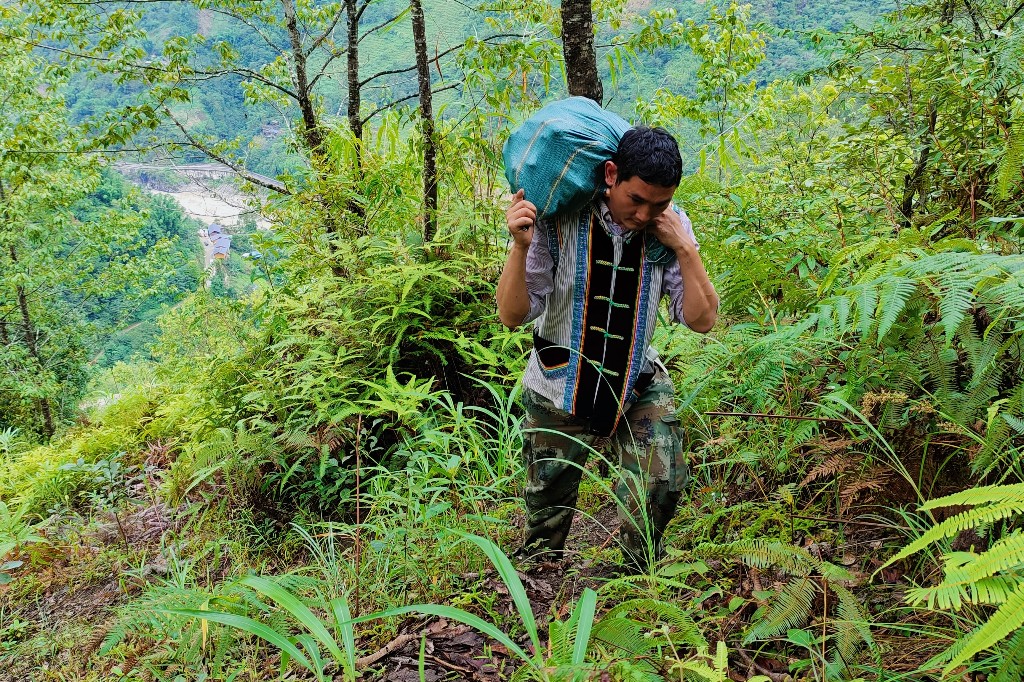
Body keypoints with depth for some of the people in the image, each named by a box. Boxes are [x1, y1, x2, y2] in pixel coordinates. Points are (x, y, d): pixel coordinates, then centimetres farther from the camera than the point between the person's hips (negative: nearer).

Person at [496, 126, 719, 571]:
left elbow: (701, 320, -12)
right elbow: (513, 315, -20)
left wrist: (685, 250, -23)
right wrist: (520, 246, -36)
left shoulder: (671, 228, -12)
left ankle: (636, 575, 15)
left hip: (638, 384, 2)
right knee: (546, 512, 12)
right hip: (561, 387, -1)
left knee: (662, 481, -16)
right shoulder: (558, 221, -21)